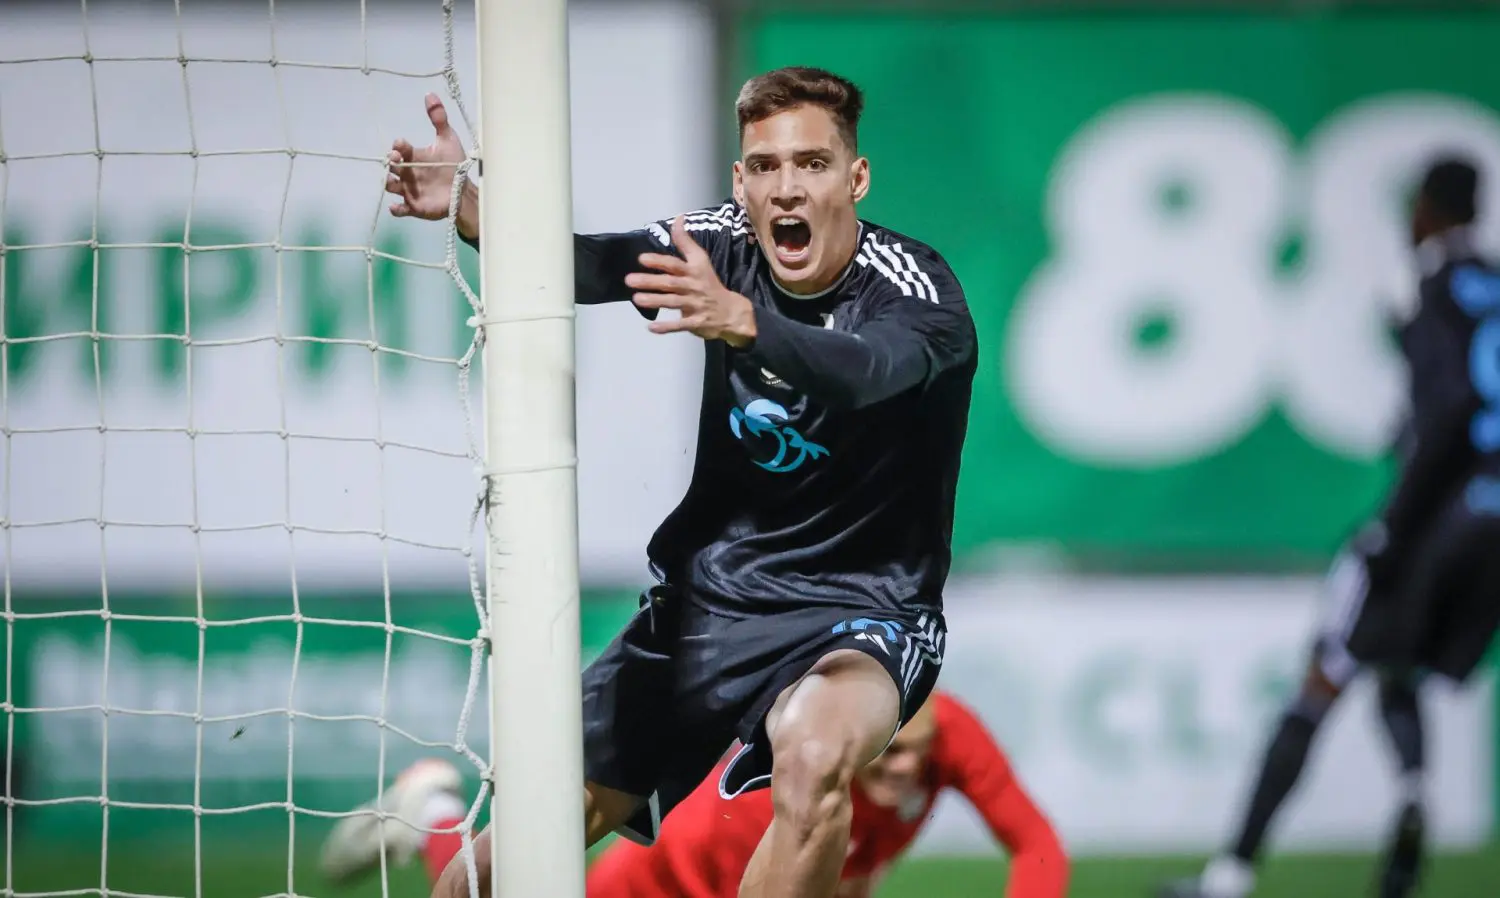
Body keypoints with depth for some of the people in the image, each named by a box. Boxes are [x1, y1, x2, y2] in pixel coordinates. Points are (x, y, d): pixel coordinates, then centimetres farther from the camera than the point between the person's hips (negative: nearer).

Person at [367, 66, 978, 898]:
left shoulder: (916, 291, -19)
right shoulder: (723, 243, -5)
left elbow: (863, 370, -42)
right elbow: (586, 265, -22)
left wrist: (740, 324, -61)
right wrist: (470, 207, -41)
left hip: (856, 611, -5)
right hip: (707, 591, 5)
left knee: (816, 758, -37)